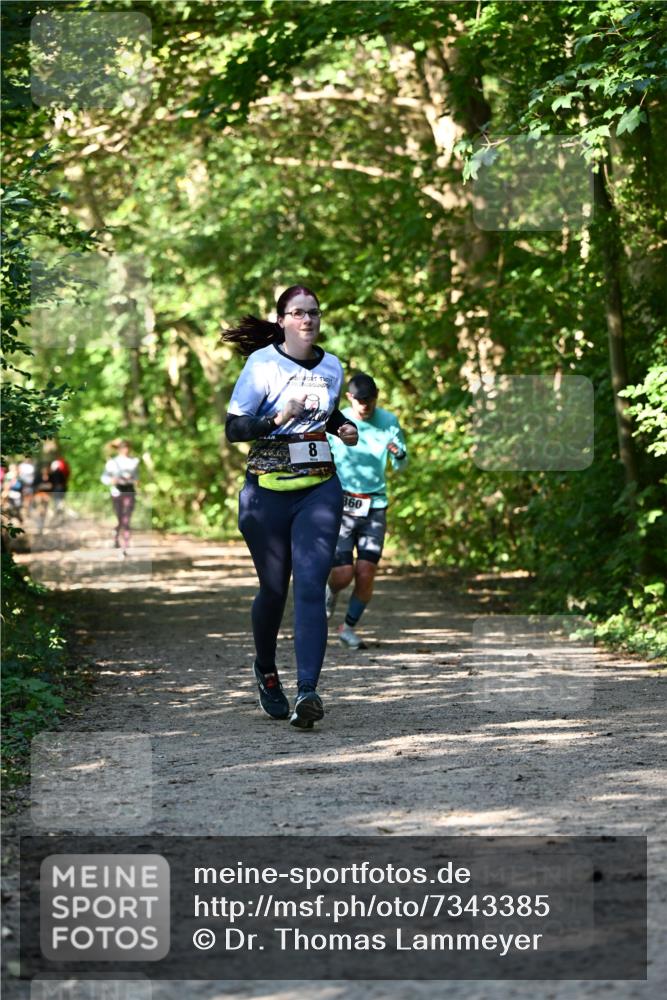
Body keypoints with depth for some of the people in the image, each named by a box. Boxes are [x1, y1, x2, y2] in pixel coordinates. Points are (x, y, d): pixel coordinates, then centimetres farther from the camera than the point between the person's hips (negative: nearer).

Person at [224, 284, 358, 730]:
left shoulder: (332, 367, 9)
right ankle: (266, 671, 36)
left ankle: (308, 693, -22)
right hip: (267, 492, -2)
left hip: (320, 490, 2)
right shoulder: (262, 363, -5)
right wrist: (279, 419, -24)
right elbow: (233, 428, -9)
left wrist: (344, 427, 7)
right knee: (274, 589, 9)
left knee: (311, 586, -13)